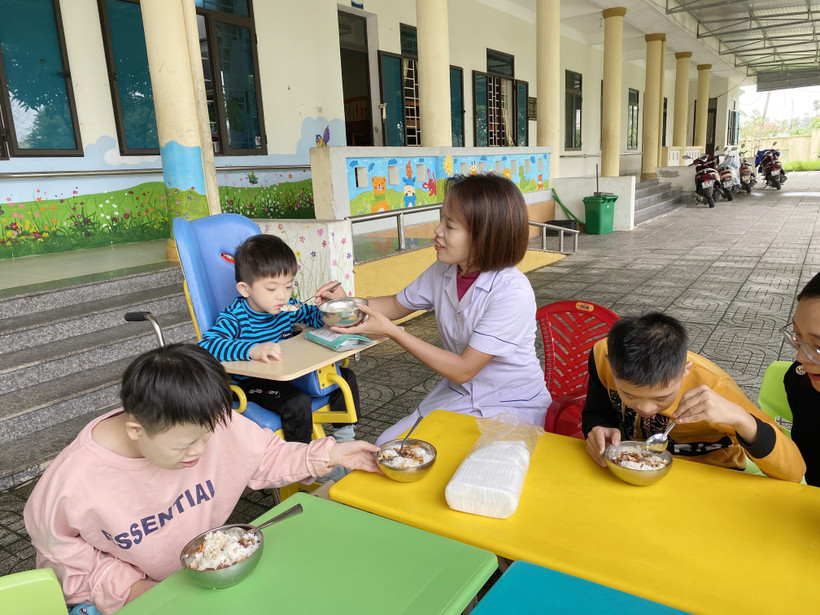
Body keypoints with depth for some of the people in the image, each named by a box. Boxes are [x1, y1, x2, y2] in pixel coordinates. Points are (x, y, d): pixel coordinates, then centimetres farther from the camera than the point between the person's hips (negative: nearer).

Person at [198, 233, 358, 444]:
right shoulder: (234, 318, -23)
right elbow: (206, 345, -39)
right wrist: (252, 350, -52)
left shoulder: (286, 307, -3)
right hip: (249, 383, -7)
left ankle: (345, 435, 19)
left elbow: (316, 317, 12)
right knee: (297, 401, -32)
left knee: (345, 377, 4)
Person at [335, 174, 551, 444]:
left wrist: (390, 330, -25)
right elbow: (398, 305, 12)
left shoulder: (513, 293, -27)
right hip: (458, 395, 6)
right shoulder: (443, 271, -7)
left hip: (513, 409, -5)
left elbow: (462, 370, -23)